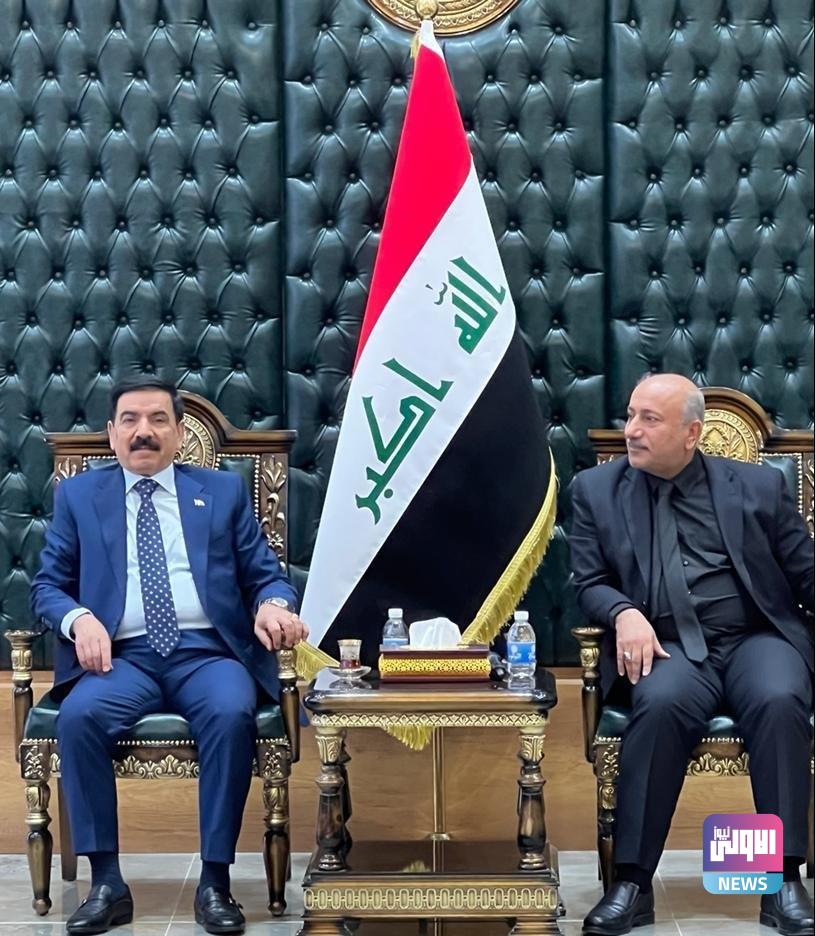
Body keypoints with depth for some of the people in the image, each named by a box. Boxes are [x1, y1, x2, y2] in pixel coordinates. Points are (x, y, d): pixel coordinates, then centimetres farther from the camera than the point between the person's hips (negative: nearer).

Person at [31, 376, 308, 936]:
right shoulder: (78, 495, 16)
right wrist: (79, 618, -11)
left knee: (232, 715, -33)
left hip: (208, 653, 0)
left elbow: (265, 574, 12)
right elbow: (48, 585, 11)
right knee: (78, 715, -31)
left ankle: (215, 881, -21)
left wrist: (273, 604, -12)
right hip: (124, 656, 1)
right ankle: (107, 883, -20)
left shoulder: (224, 491, 16)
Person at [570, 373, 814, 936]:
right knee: (661, 704, -34)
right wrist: (624, 613, -15)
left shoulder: (759, 485, 11)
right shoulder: (598, 490, 12)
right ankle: (632, 882, -26)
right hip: (669, 646, 0)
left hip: (757, 638, 1)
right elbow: (590, 584, 8)